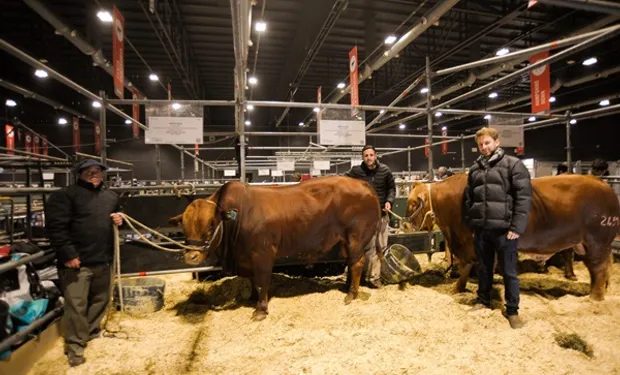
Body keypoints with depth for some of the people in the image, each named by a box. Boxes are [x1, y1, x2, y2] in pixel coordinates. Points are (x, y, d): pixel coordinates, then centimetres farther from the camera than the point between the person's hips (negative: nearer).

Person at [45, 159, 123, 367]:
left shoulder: (111, 196, 14)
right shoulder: (65, 195, -7)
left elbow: (116, 216, 29)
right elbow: (55, 226, -14)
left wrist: (120, 220, 4)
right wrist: (68, 254, -19)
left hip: (103, 260, 6)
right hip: (77, 261, -6)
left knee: (100, 300, 17)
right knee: (76, 304, -1)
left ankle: (92, 333, 36)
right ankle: (75, 345, 15)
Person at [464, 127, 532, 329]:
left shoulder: (513, 165, -4)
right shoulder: (475, 169, 10)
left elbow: (524, 197, -10)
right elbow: (469, 199, 15)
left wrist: (517, 227, -14)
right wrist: (470, 224, 10)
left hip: (504, 229, -4)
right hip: (481, 229, 5)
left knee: (509, 272, 7)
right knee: (484, 269, 18)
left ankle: (512, 310, 21)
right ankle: (483, 301, 35)